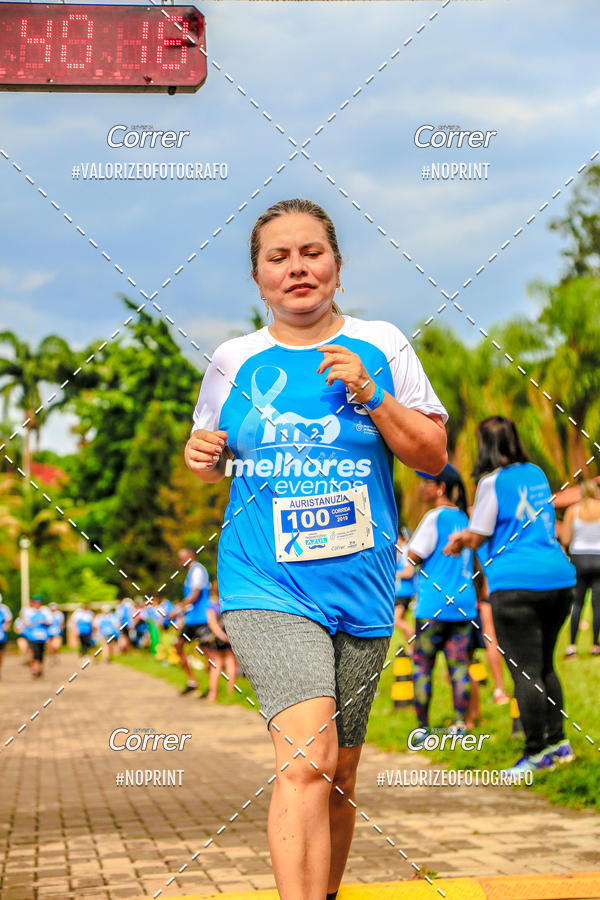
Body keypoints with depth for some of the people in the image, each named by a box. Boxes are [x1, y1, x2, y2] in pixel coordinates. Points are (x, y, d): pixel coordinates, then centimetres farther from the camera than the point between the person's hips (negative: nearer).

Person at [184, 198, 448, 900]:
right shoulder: (234, 360, 6)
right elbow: (211, 461, 19)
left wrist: (370, 394, -10)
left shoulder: (379, 345, 5)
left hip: (360, 586, 2)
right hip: (266, 585, -2)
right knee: (306, 760, -22)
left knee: (339, 772, 12)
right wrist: (203, 457, -4)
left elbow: (434, 455, 4)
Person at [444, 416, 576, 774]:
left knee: (525, 672, -4)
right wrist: (467, 536, 36)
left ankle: (537, 753, -4)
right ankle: (558, 741, 20)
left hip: (516, 583, -7)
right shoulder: (538, 474, 15)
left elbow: (477, 538, -2)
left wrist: (459, 540, 22)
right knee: (545, 666, 18)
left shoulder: (493, 482, -5)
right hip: (559, 578, 7)